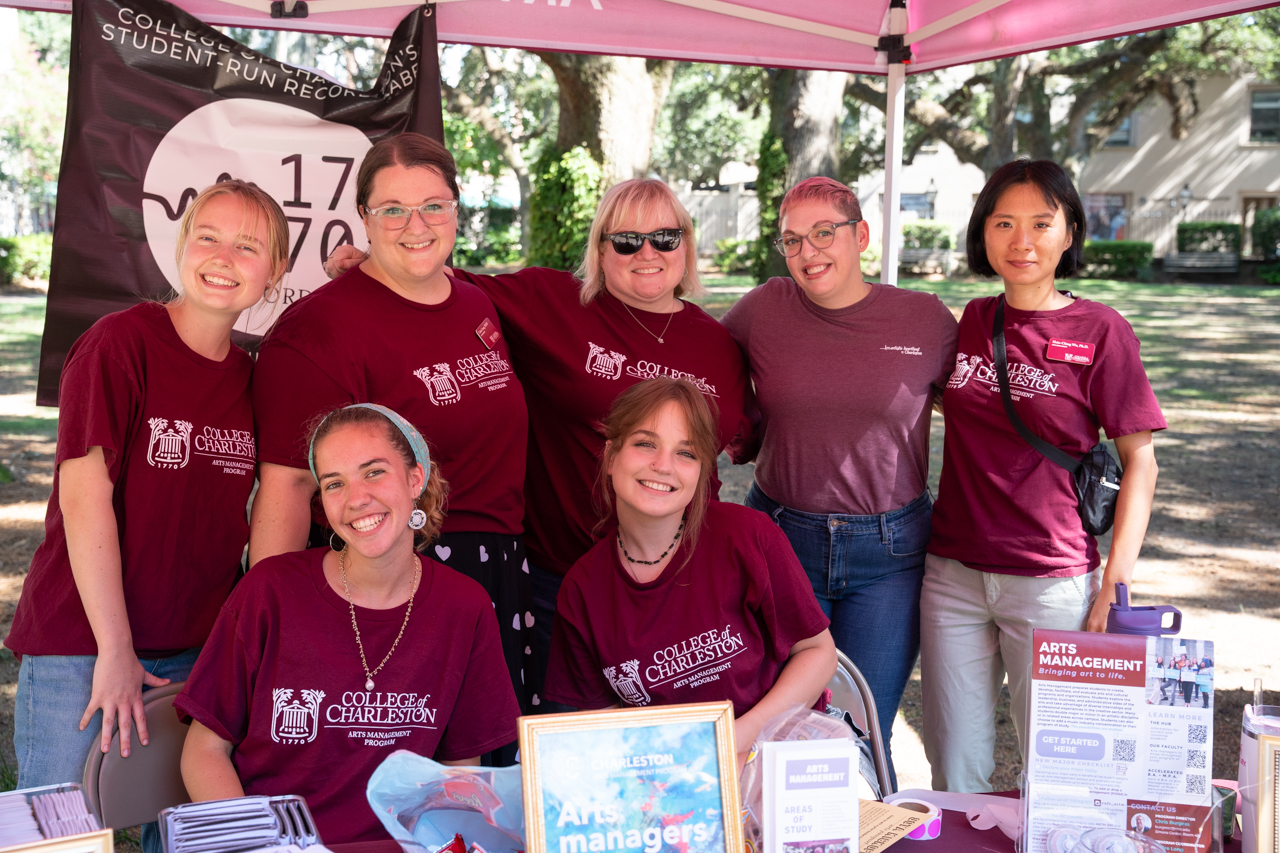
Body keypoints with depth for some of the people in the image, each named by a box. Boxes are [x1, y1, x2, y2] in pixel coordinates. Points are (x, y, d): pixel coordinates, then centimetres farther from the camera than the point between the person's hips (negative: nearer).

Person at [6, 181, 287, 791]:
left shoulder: (250, 376, 6)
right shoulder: (119, 343, -12)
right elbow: (84, 497, -15)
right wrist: (115, 649, -15)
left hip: (198, 649, 5)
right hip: (80, 642, -4)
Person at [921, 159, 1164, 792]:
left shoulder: (1100, 331, -5)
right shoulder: (971, 321, 6)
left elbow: (1139, 460, -4)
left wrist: (1116, 583, -10)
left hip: (1051, 582, -3)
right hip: (952, 573, 4)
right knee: (954, 773, 12)